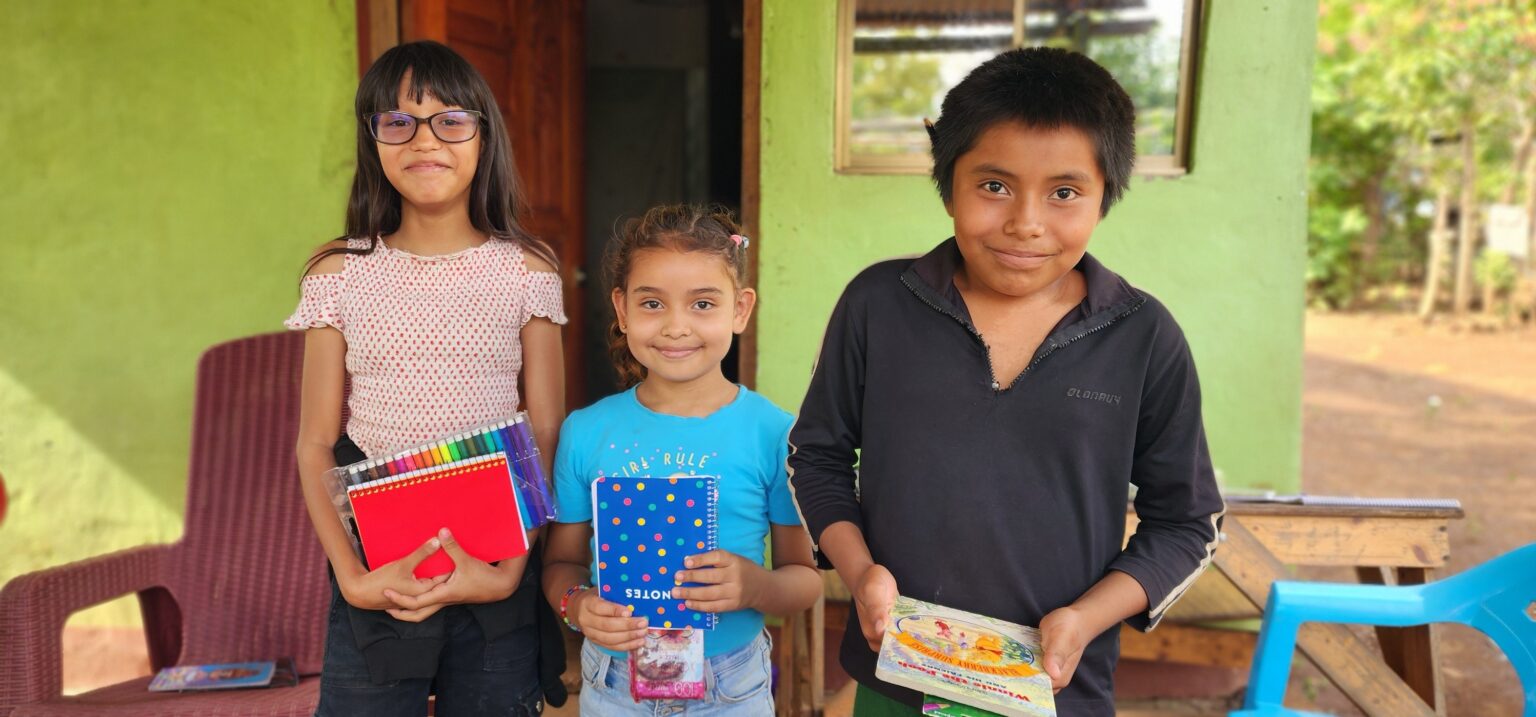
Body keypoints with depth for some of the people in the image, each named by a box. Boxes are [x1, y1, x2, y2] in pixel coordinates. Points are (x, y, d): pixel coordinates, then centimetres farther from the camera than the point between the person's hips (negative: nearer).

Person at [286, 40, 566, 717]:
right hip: (376, 578, 0)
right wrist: (353, 578, -10)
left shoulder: (525, 270, -1)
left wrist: (508, 572, -11)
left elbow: (547, 439, -2)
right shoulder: (340, 274, 1)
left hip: (496, 572, 0)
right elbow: (316, 447, 1)